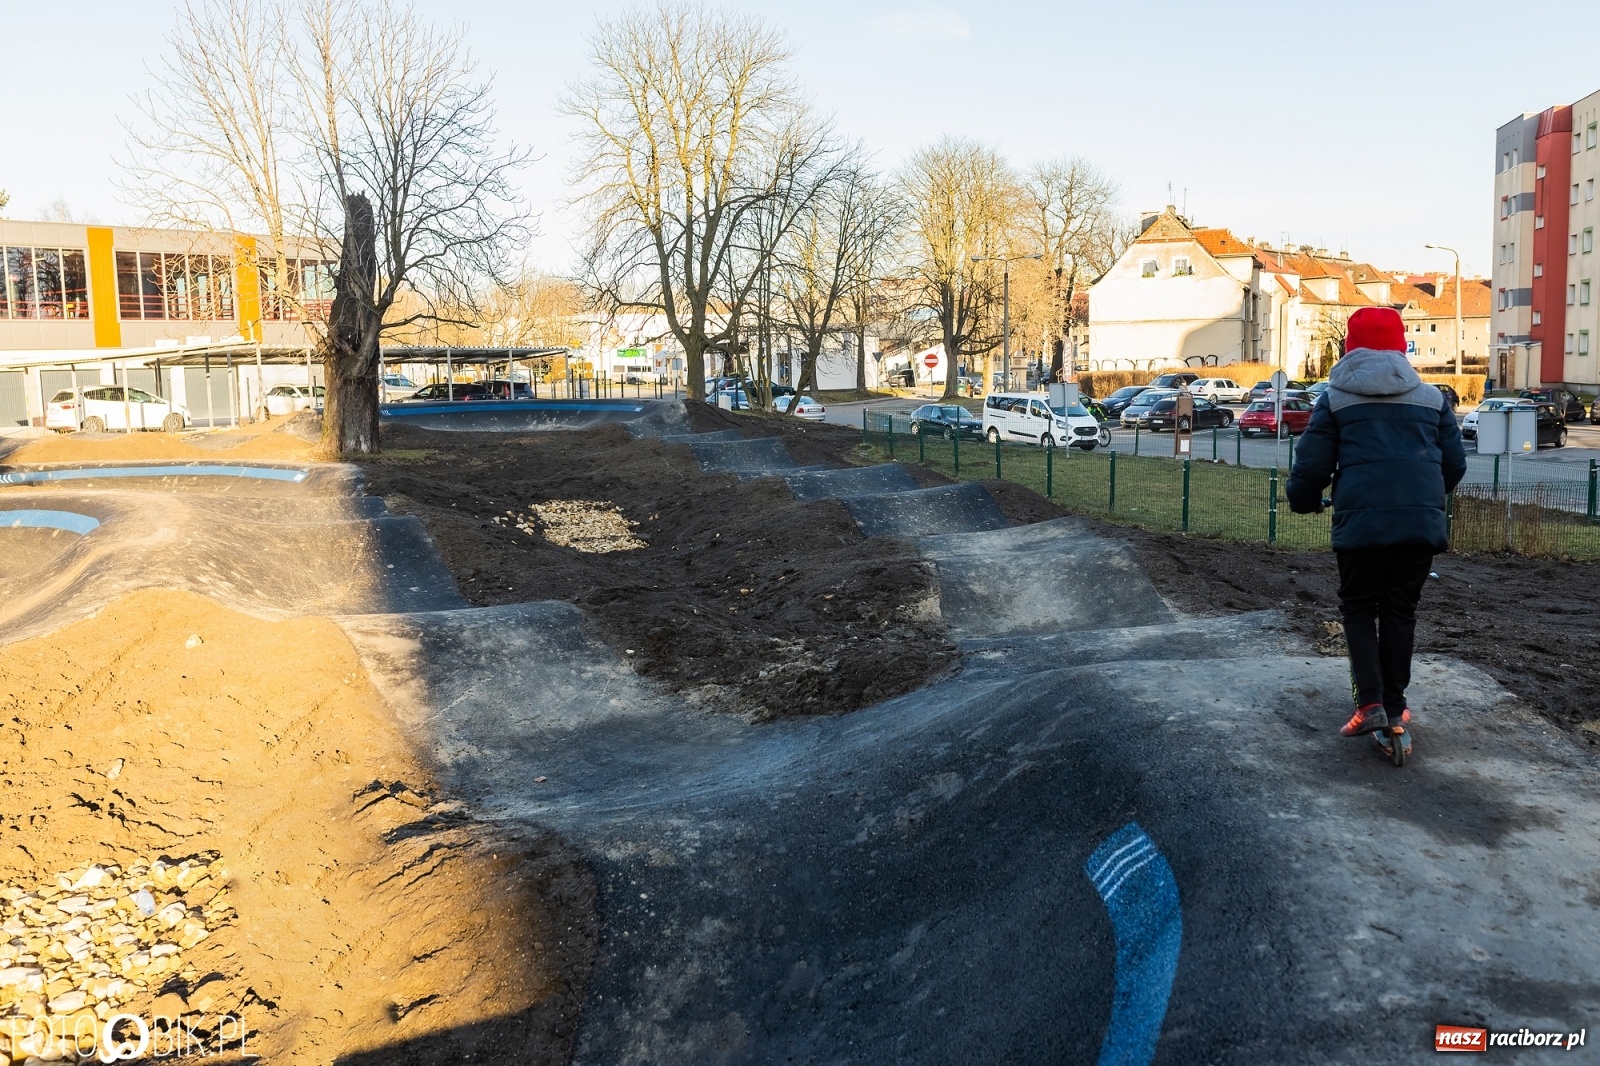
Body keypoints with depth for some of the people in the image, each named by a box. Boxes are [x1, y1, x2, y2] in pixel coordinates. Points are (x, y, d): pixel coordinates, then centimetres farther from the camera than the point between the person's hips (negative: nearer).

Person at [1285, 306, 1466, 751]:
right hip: (1423, 522, 3)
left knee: (1358, 608, 13)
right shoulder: (1432, 397, 15)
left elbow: (1311, 464, 2)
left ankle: (1371, 702, -1)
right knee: (1400, 611, 15)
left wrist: (1302, 500, 22)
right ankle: (1394, 708, 18)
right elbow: (1455, 463, 18)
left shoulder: (1336, 398, 6)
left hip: (1361, 522, -2)